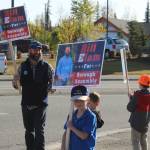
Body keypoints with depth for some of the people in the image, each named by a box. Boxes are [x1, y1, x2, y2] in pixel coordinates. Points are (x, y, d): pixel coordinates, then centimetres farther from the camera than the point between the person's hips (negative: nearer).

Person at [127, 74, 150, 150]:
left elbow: (130, 108, -16)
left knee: (135, 142, -1)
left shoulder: (137, 95, -19)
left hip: (136, 122, -6)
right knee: (144, 141, 21)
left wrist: (131, 98, 1)